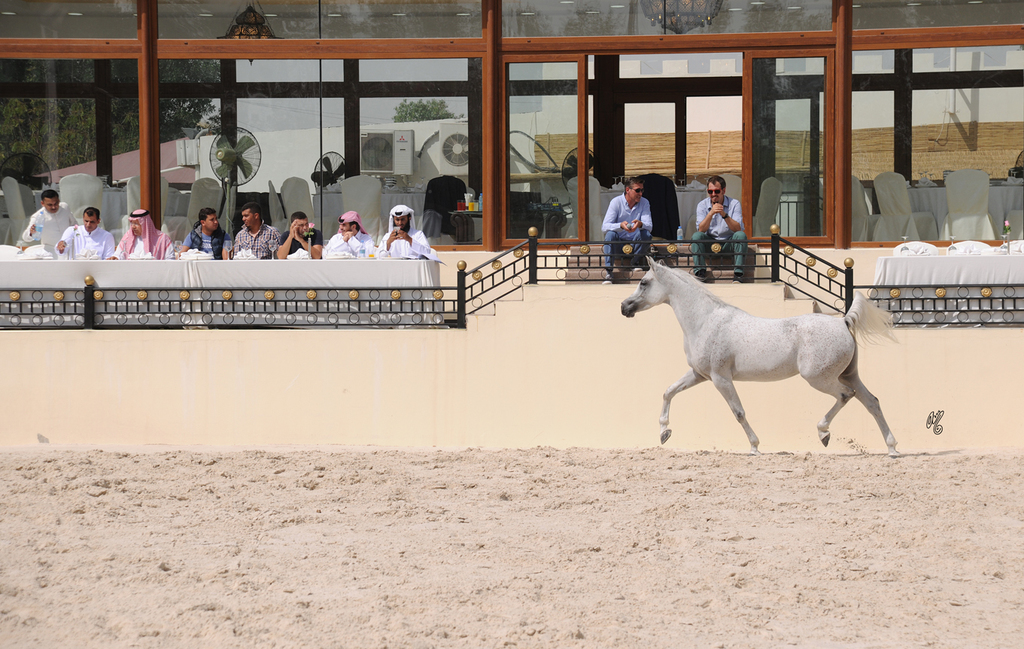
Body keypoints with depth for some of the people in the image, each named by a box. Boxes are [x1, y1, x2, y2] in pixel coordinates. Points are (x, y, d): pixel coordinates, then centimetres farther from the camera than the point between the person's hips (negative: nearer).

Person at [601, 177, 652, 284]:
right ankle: (608, 272, -36)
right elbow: (604, 227, -18)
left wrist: (640, 224, -39)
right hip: (618, 244, -1)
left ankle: (637, 263, -7)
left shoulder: (644, 203, -2)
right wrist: (621, 225, -39)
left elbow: (649, 226, -13)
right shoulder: (616, 202, -9)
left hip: (635, 243, 1)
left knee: (645, 234, -28)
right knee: (610, 234, -33)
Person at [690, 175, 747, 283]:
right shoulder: (702, 205, -2)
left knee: (741, 235, -30)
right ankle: (700, 272, -29)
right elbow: (701, 230, -15)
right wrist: (711, 213, -29)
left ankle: (738, 273, -32)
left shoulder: (734, 204, -5)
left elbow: (737, 229, -17)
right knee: (697, 235, -26)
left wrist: (725, 215, -32)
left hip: (729, 243, -1)